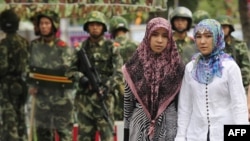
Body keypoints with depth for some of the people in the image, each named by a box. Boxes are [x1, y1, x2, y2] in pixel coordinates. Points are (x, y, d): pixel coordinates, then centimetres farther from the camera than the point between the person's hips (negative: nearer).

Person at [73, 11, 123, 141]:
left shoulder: (111, 47, 2)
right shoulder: (81, 48, 10)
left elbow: (119, 73, -5)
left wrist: (106, 87, -21)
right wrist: (81, 78, -13)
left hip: (104, 97, -3)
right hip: (84, 97, 3)